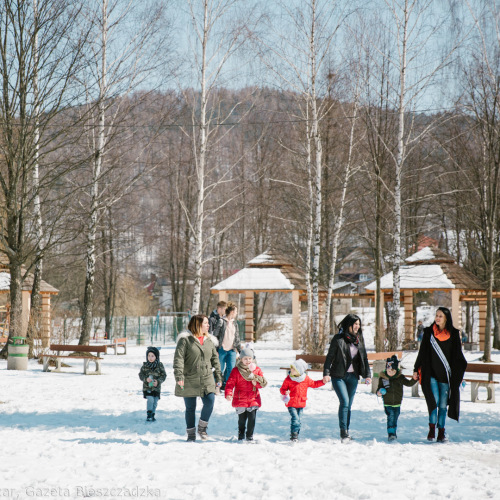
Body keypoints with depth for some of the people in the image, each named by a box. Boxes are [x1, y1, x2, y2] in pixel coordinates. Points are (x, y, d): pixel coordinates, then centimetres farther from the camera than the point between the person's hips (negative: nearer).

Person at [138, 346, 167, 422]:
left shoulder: (160, 365, -2)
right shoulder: (145, 366, -2)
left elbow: (163, 375, 1)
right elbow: (141, 375, 1)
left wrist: (158, 381, -16)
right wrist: (146, 379, -19)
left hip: (156, 387, 2)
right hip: (147, 387, -2)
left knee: (155, 402, 4)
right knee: (150, 400, -16)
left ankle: (152, 415, 19)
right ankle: (148, 415, -7)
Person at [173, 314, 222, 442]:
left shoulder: (209, 340, 11)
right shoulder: (185, 340, -7)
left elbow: (215, 359, 17)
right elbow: (178, 358, -13)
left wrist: (218, 377, 14)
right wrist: (179, 376, -23)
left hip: (207, 380, 4)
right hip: (189, 381, -4)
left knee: (209, 402, -12)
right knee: (190, 408, 4)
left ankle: (202, 427, 10)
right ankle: (191, 433, 18)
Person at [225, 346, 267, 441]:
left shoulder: (257, 370, 5)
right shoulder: (236, 370, -2)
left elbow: (263, 383, 5)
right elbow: (230, 383, -7)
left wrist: (257, 382, -17)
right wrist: (228, 394, -22)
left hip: (253, 400, 1)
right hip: (240, 400, -1)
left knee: (252, 418, -4)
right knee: (242, 419, 6)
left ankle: (250, 435, 14)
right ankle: (241, 435, 27)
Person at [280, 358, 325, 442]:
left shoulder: (306, 379, 2)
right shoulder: (288, 379, -6)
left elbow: (314, 384, 17)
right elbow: (283, 389, 1)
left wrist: (323, 381, 8)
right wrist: (285, 392, -22)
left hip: (301, 404, 3)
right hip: (291, 404, -3)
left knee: (298, 420, 9)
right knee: (295, 419, -16)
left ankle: (296, 436, 20)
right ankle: (294, 436, -10)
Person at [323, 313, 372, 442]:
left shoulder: (359, 340, 9)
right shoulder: (338, 339, -7)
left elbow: (364, 358, 14)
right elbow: (330, 357, -6)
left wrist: (367, 374, 7)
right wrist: (326, 373, -14)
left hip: (353, 377, 5)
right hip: (339, 376, -5)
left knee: (348, 405, 9)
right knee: (344, 402, -16)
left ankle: (346, 432, 18)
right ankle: (343, 431, -10)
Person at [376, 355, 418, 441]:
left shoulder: (400, 377, -1)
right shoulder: (382, 378, -3)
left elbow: (408, 383, 2)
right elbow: (379, 388, 5)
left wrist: (414, 379, -15)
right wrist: (378, 392, -16)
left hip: (397, 403, 2)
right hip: (387, 403, -2)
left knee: (395, 419, 10)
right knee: (391, 416, -18)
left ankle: (394, 433, 28)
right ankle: (391, 433, -16)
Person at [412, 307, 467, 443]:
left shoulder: (453, 334, 4)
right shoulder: (429, 332, 4)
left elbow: (458, 355, 9)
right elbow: (422, 353, 10)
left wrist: (460, 374, 3)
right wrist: (416, 370, 9)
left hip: (446, 375, 1)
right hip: (431, 373, -1)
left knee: (443, 405, 3)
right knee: (434, 401, -15)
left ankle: (441, 433, 10)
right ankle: (432, 429, -4)